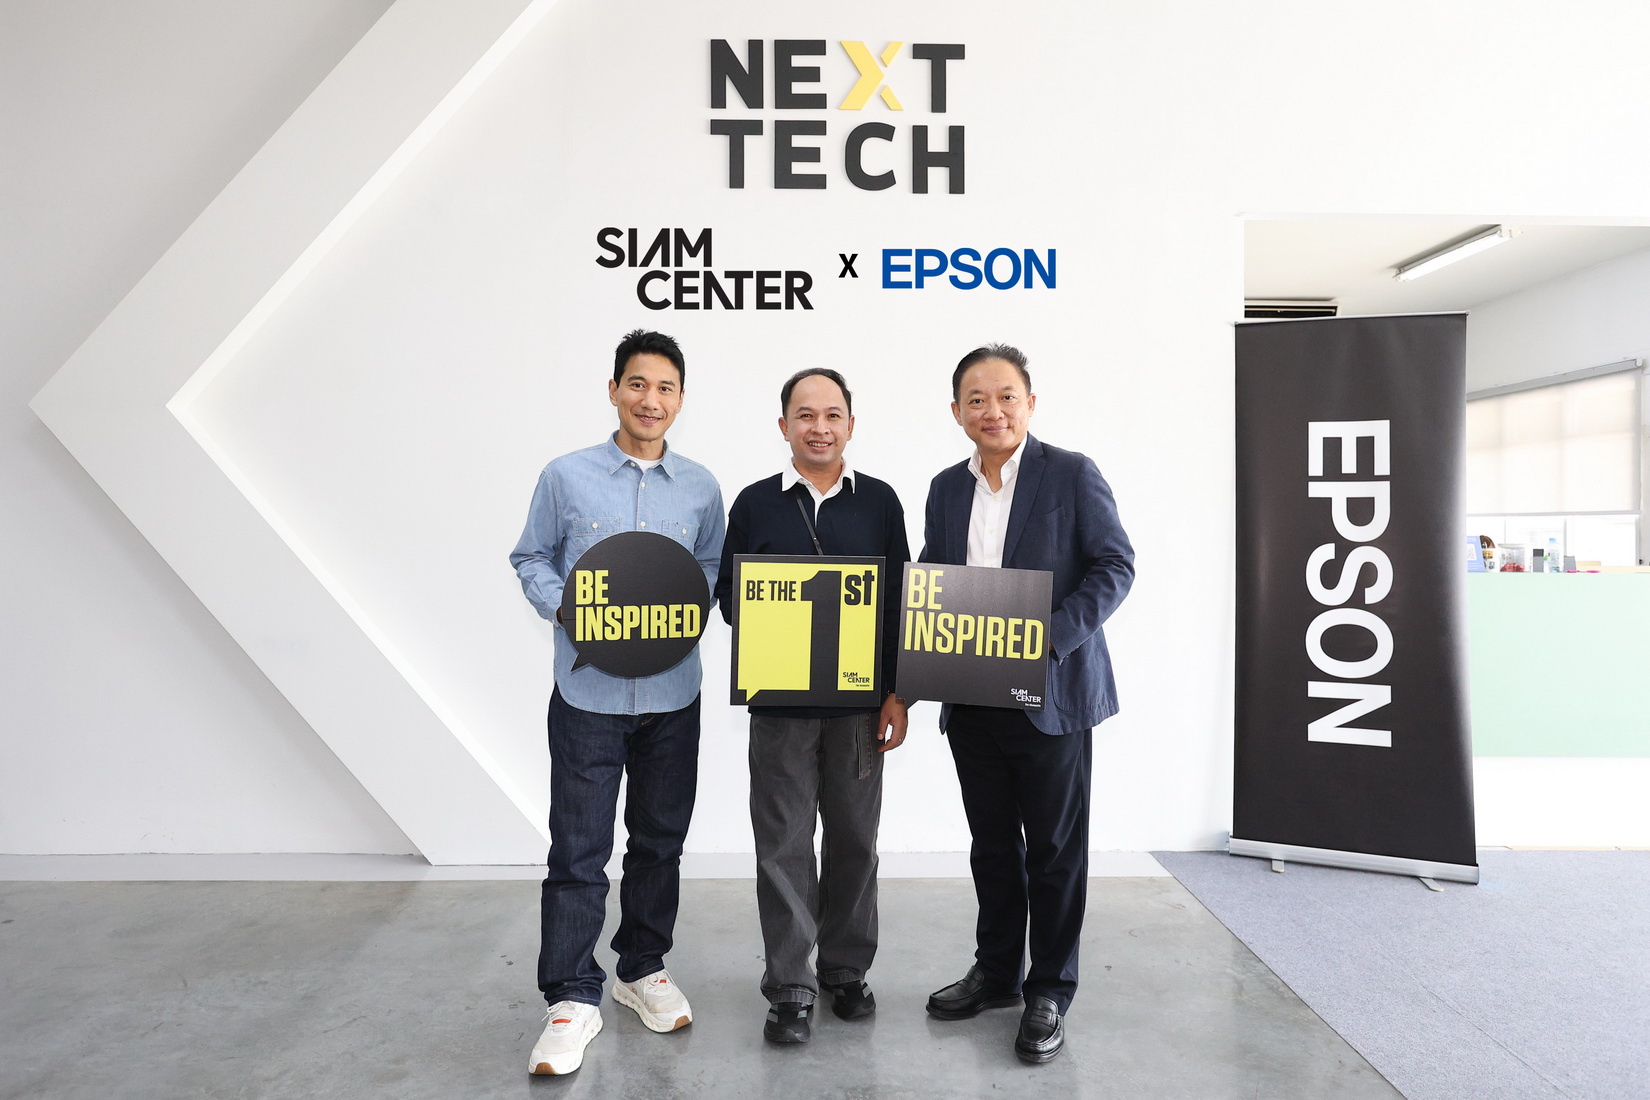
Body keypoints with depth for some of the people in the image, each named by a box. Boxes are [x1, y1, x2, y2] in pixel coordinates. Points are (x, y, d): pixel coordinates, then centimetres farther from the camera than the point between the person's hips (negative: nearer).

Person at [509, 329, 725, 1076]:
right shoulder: (566, 477, -2)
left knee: (661, 839, 15)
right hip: (588, 692, -2)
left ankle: (643, 968, 35)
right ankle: (572, 999, 18)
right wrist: (564, 609, -13)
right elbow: (531, 559, 5)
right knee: (579, 849, 2)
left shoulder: (699, 487, 4)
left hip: (673, 694, 3)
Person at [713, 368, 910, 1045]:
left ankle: (845, 970, 30)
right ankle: (790, 988, 19)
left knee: (854, 839, 11)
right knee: (784, 844, 4)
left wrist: (898, 693, -1)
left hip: (860, 703, 1)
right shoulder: (755, 503, 3)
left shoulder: (879, 501, 4)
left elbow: (901, 600, 4)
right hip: (779, 703, -1)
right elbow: (728, 594, 7)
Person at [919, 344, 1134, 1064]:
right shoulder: (945, 489, 10)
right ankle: (996, 972, 35)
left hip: (1051, 696, -5)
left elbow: (1115, 565, -9)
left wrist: (1051, 636, -21)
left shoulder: (1072, 475, -6)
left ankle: (1050, 991, 24)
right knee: (991, 846, 17)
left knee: (1054, 851, 8)